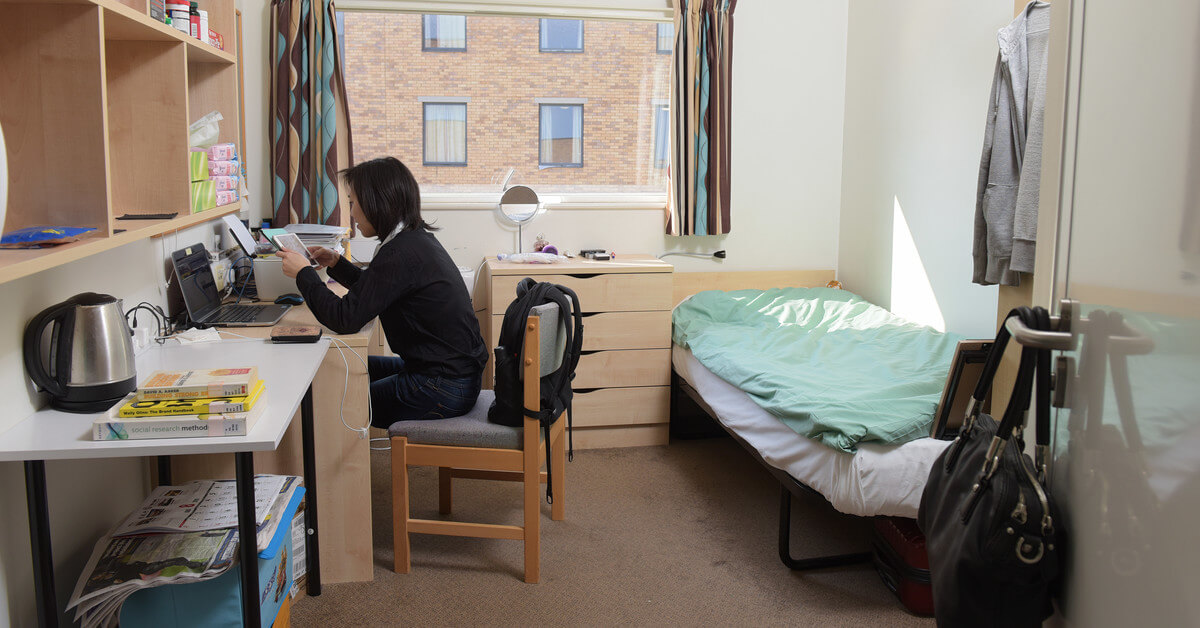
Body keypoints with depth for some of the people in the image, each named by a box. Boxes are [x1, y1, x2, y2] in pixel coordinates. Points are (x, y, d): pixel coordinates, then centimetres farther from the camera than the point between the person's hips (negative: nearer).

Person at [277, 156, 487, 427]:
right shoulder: (419, 237, 9)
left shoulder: (401, 253, -22)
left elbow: (345, 319, -24)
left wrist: (303, 273, -11)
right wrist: (336, 263, 16)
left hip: (443, 390, -9)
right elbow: (372, 290, 26)